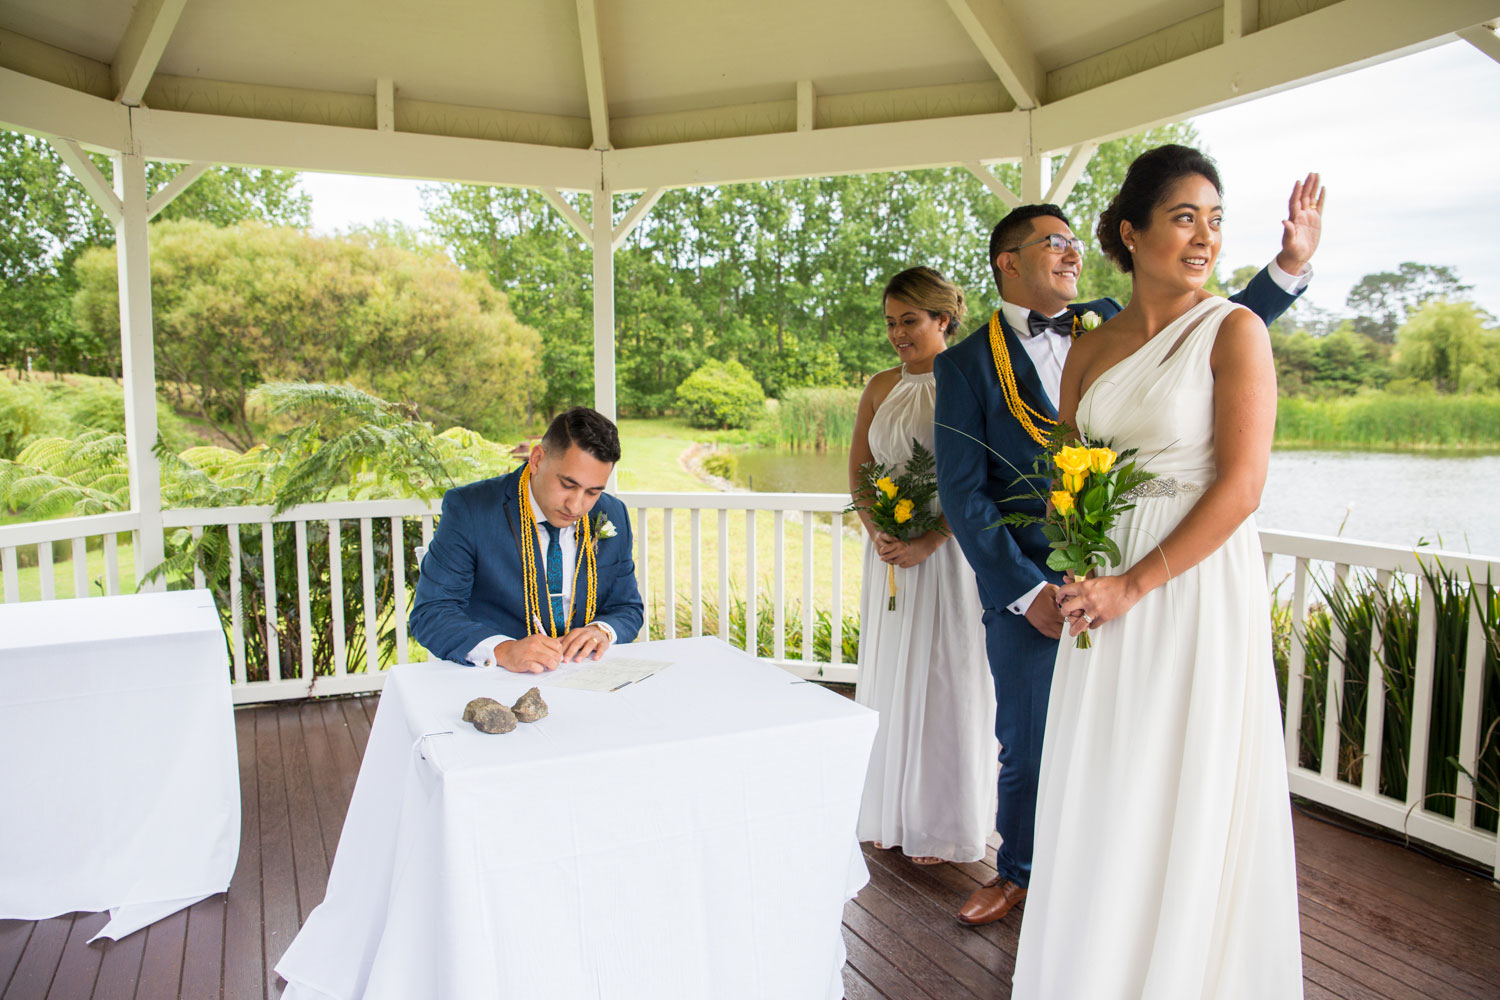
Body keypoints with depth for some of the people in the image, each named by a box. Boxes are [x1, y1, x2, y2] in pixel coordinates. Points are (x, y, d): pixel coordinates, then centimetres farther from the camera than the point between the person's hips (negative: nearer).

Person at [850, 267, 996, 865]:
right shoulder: (881, 388, 10)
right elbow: (857, 469, 10)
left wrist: (929, 541, -19)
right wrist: (876, 533, -5)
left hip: (946, 550, -5)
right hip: (888, 552, 6)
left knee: (942, 679, 2)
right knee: (887, 675, 11)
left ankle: (939, 824, 18)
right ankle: (891, 815, 26)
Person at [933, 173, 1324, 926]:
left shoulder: (1107, 326, 8)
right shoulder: (966, 364, -2)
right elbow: (963, 494, -7)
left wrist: (1291, 262, 6)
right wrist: (1026, 590, -12)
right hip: (1026, 591, -2)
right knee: (1027, 746, 12)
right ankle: (1017, 872, 36)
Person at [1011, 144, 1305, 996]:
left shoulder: (1234, 330, -7)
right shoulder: (1093, 348, 8)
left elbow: (1241, 487, -14)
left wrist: (1135, 584, -16)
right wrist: (1072, 577, -4)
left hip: (1197, 588, -5)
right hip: (1107, 591, 5)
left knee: (1187, 796, 7)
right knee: (1103, 795, 13)